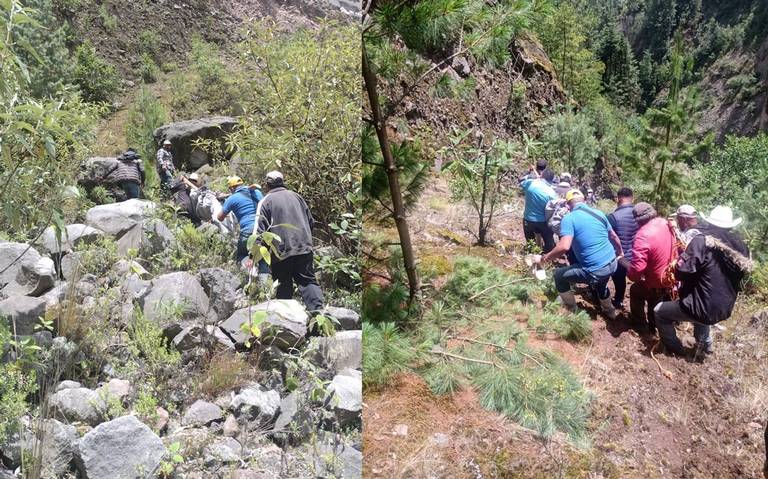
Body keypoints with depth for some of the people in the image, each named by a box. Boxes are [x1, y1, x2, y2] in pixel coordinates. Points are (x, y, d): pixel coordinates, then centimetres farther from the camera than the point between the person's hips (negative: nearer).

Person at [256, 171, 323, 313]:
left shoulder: (266, 201, 1)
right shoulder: (296, 196, 14)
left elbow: (260, 230, -5)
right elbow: (311, 221, 17)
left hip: (281, 251, -3)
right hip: (304, 248, 3)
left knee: (284, 285, 7)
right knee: (308, 280, 3)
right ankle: (317, 309, -12)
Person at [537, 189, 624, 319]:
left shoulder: (569, 218, -14)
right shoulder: (599, 213, 6)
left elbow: (564, 247, -26)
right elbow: (614, 237, 17)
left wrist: (543, 258, -14)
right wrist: (620, 253, 35)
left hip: (595, 271, -7)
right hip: (612, 263, 7)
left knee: (559, 275, 13)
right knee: (600, 284, 38)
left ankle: (572, 311, 27)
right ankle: (610, 311, 58)